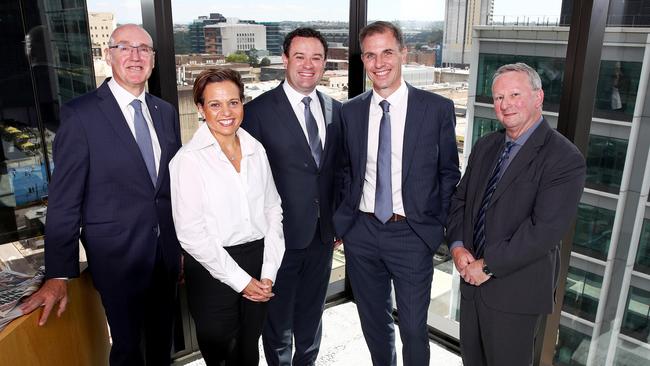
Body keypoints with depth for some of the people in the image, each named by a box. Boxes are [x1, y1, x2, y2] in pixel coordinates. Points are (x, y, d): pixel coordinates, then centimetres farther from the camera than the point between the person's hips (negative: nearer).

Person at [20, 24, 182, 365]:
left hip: (166, 250, 5)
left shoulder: (166, 112, 5)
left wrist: (182, 244, 11)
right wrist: (58, 275, -11)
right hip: (118, 256, -5)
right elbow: (64, 198, -12)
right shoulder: (80, 114, -11)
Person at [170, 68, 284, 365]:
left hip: (258, 262, 4)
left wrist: (268, 273, -3)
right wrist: (240, 280, -11)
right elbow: (191, 233, -14)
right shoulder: (189, 159, -12)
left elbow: (272, 210, 5)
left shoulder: (256, 150, 3)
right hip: (213, 269, -4)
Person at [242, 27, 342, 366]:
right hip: (280, 235, -4)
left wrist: (338, 221, 9)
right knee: (278, 316, 15)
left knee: (312, 313, 23)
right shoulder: (258, 110, -13)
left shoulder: (334, 109, 3)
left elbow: (337, 169, 10)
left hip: (322, 233, 5)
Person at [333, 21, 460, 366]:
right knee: (373, 321, 20)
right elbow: (346, 172, 10)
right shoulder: (350, 111, 2)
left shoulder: (438, 108, -6)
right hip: (362, 233, 3)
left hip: (412, 234, -3)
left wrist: (438, 226, -3)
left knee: (413, 328, 9)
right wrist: (341, 221, 3)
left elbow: (449, 173, 1)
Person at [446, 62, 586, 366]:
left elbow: (544, 229, -23)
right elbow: (460, 199, 9)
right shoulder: (485, 146, 7)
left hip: (516, 289, -6)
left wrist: (488, 265, -19)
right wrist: (457, 246, -7)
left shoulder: (564, 158, -15)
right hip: (472, 280, 6)